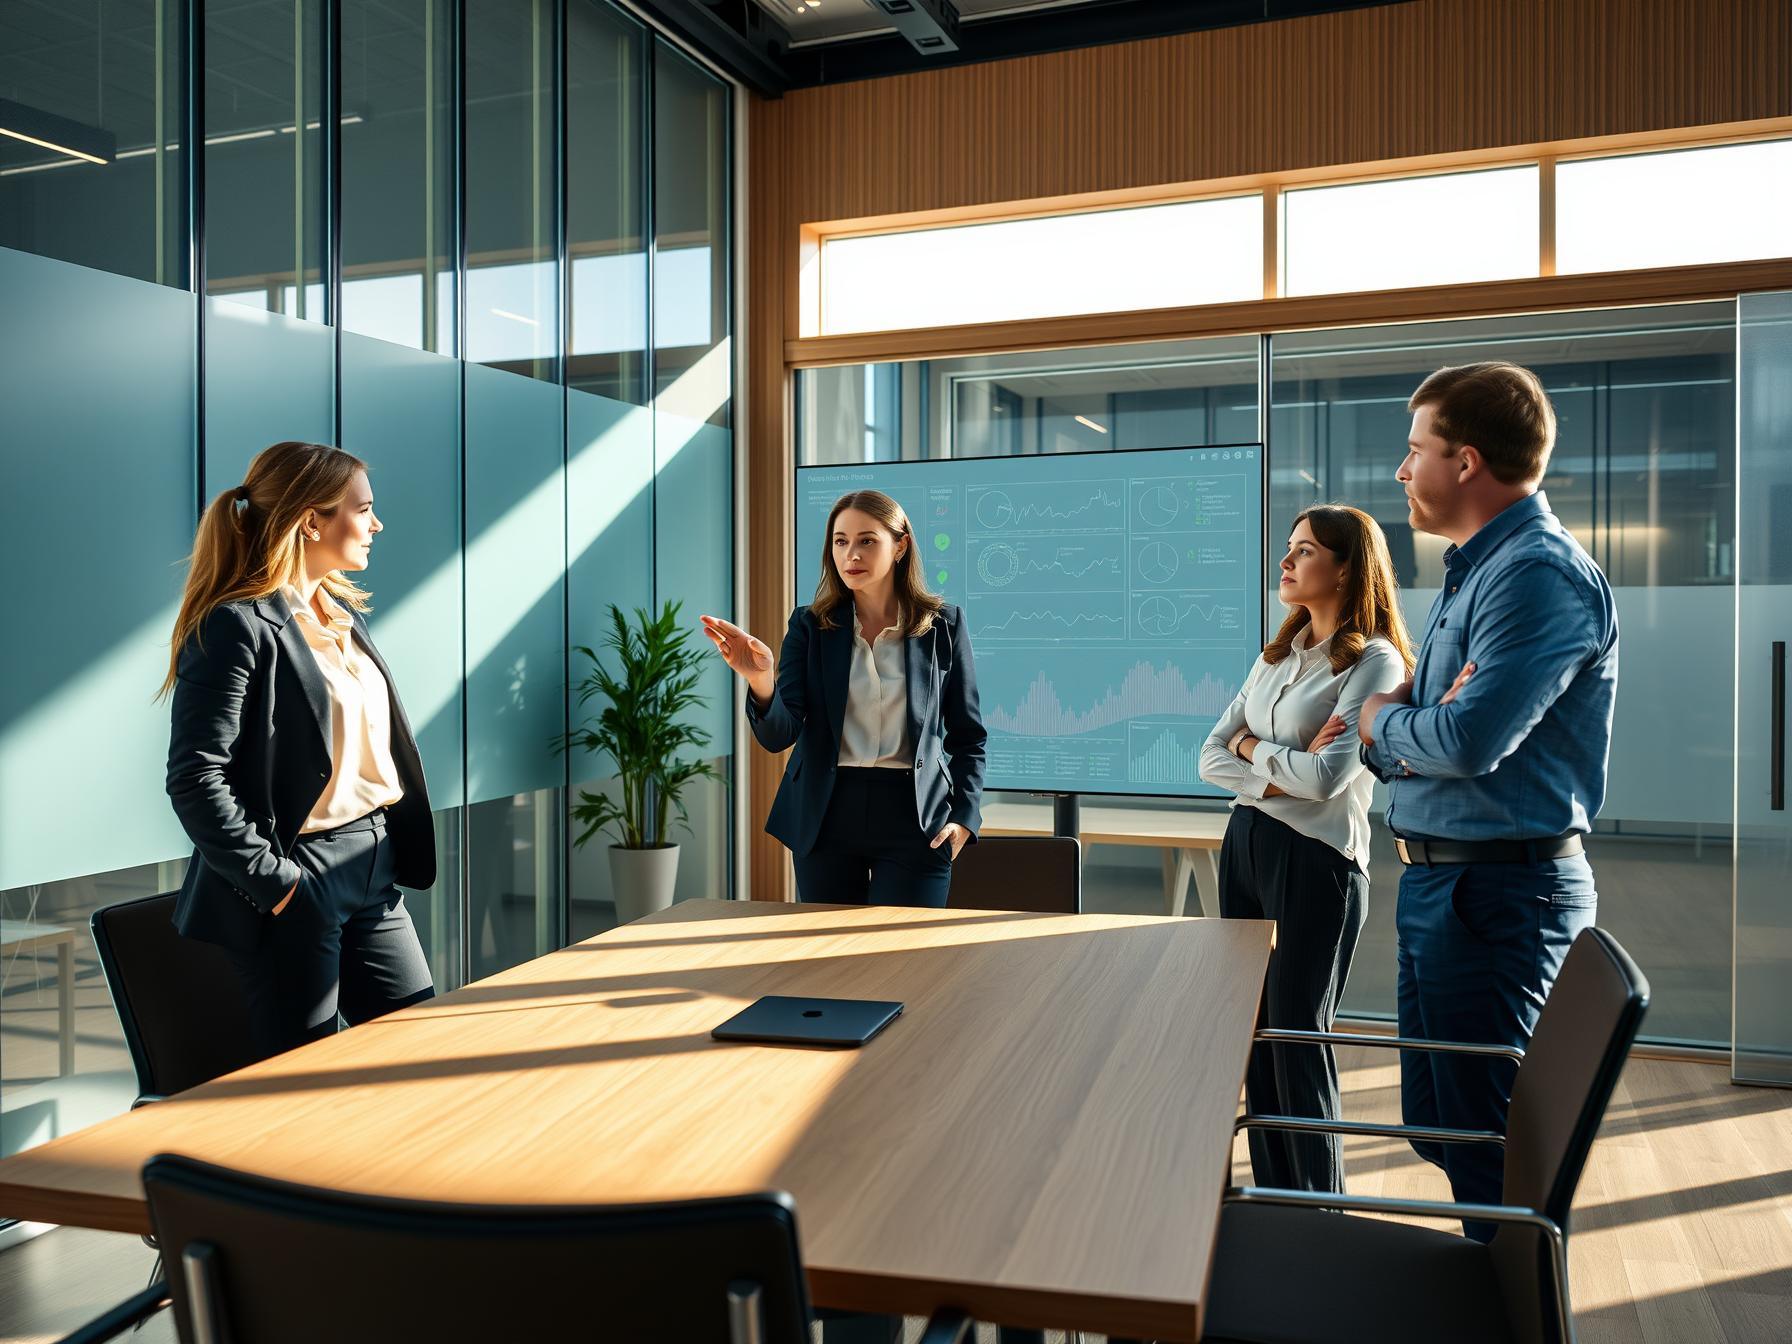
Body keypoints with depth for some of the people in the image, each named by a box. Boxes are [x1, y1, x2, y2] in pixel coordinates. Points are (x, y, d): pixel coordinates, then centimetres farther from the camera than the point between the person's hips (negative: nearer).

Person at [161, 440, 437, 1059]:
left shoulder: (342, 613, 12)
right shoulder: (238, 626, -16)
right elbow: (196, 780, -21)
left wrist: (402, 854, 12)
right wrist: (273, 882, -19)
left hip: (374, 868, 8)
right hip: (297, 884, -8)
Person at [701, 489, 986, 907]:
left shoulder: (943, 625, 1)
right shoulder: (810, 625, 2)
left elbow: (967, 733, 7)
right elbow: (779, 735, -7)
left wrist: (964, 815, -5)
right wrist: (760, 682, -27)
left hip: (915, 819, -1)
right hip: (826, 817, 2)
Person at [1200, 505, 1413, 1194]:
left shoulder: (1374, 661, -10)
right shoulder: (1279, 654, 12)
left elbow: (1325, 778, -21)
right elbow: (1211, 758, 6)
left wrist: (1250, 746, -5)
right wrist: (1283, 771, -12)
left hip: (1316, 859, -7)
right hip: (1245, 844, 7)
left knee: (1297, 1041, 2)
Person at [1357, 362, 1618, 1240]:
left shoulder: (1540, 571, -17)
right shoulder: (1475, 568, 15)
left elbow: (1468, 738, -28)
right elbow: (1387, 745, 15)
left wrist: (1383, 717, -7)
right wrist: (1396, 721, -9)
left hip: (1499, 893, -10)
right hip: (1436, 878, 10)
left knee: (1487, 1141, 3)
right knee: (1437, 1126, 20)